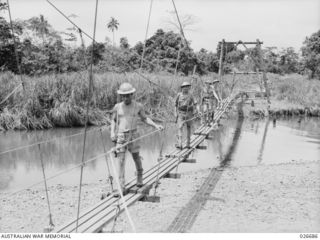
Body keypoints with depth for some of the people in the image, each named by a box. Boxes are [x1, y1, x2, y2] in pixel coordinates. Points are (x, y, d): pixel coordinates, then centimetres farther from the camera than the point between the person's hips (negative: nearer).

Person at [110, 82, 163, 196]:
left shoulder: (138, 106, 0)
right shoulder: (117, 107, 3)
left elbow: (144, 118, 12)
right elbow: (113, 121, 15)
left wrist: (155, 125, 1)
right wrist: (112, 132, 1)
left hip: (133, 135, 0)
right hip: (120, 136, 1)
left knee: (136, 157, 11)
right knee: (120, 161, -5)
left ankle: (139, 177, 41)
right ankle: (121, 187, -3)